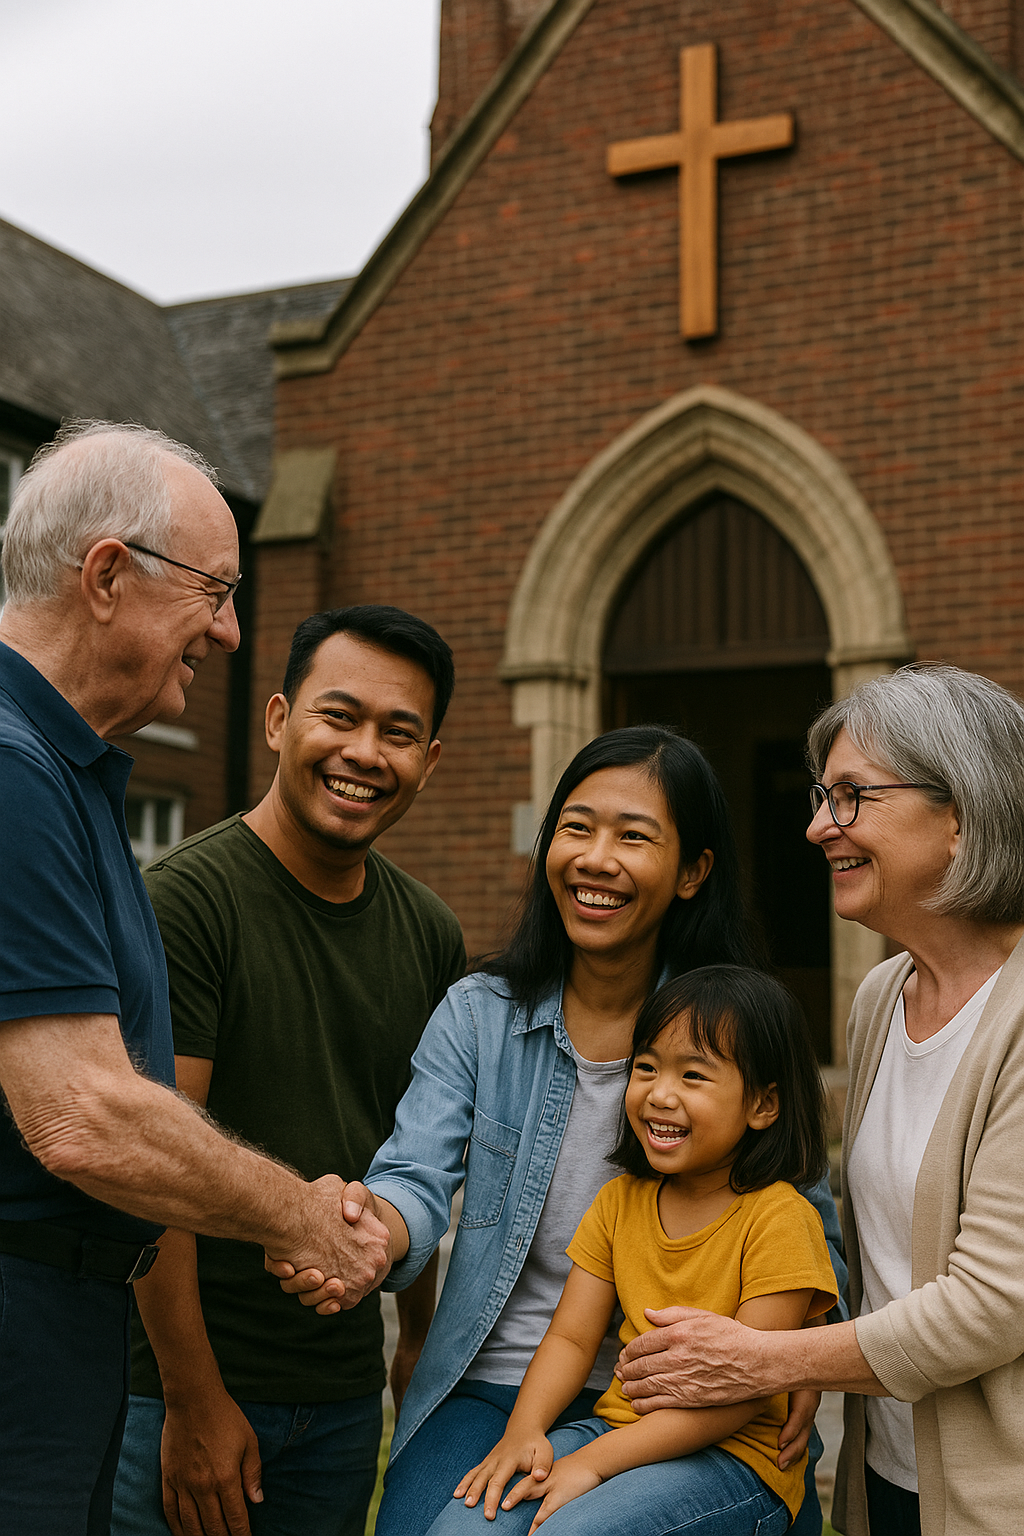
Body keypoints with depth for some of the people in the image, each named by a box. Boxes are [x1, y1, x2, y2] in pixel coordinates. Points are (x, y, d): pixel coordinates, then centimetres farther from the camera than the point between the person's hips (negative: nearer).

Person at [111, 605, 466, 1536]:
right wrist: (193, 1400, -17)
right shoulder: (187, 898, -14)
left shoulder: (430, 935, 5)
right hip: (181, 1388, -5)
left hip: (344, 1394, 6)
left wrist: (421, 1334, 15)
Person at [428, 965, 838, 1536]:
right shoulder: (620, 1201, 9)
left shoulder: (778, 1218, -13)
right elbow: (572, 1336, 8)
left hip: (737, 1456, -5)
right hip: (618, 1427, 6)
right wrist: (523, 1431, -12)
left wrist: (595, 1461, -21)